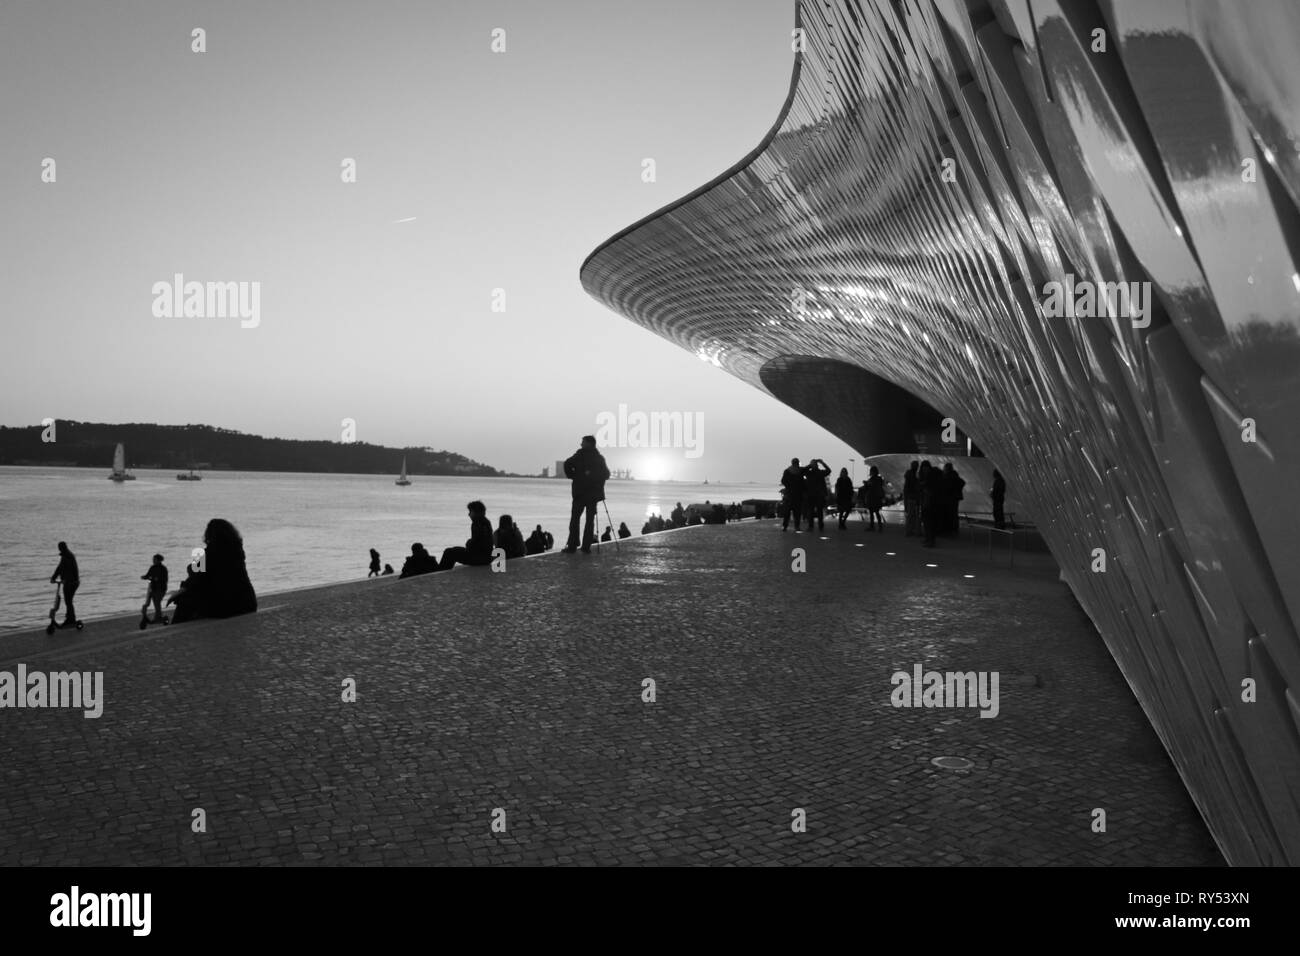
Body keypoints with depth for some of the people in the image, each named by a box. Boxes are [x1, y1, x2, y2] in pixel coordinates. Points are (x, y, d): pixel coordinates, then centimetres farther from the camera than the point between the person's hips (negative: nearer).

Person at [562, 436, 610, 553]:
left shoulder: (580, 455, -4)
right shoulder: (600, 458, 7)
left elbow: (567, 464, -15)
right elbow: (606, 474, 10)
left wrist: (572, 476, 0)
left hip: (580, 492, -3)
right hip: (594, 493, 3)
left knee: (575, 519, 2)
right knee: (590, 520, 6)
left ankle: (572, 546, -3)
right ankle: (586, 547, 2)